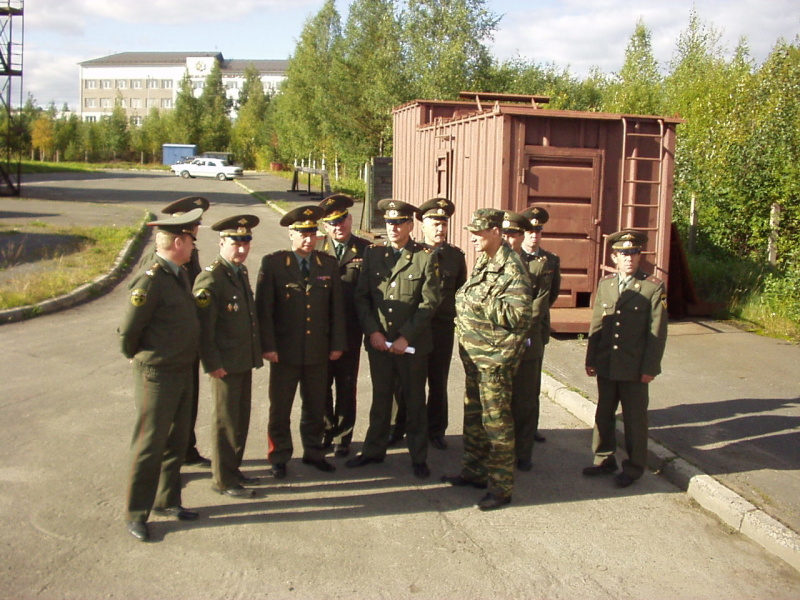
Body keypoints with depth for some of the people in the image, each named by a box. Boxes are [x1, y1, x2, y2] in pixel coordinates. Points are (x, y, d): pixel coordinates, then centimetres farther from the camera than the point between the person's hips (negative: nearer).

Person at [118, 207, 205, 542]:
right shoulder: (150, 279, -21)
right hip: (157, 376, -9)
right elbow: (127, 331, -16)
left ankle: (167, 501, 33)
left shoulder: (180, 274, 7)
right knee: (149, 447, 1)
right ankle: (136, 515, 14)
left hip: (183, 373, 9)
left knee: (176, 442, 18)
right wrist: (139, 360, -1)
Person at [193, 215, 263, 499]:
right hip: (225, 364, -8)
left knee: (241, 418, 17)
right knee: (226, 421, 3)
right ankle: (222, 479, 15)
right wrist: (212, 363, -20)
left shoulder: (241, 272, 11)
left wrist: (255, 353, 15)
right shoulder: (210, 278, -17)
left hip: (245, 361, 8)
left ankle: (233, 468, 31)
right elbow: (203, 326, -20)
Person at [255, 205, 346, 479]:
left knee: (316, 406, 14)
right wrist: (267, 346, -12)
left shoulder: (328, 264, 5)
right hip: (284, 352, -3)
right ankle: (279, 457, 24)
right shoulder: (272, 263, -6)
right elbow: (263, 308, -8)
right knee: (280, 408, 9)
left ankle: (313, 452, 30)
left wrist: (337, 344, 3)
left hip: (318, 351, 3)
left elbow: (336, 308, 6)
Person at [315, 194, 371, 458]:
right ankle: (325, 432, 29)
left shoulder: (365, 250, -2)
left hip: (350, 330, -1)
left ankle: (342, 438, 25)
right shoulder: (316, 248, 2)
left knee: (346, 387, 10)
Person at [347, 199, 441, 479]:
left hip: (412, 343, -2)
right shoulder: (372, 253, 5)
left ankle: (418, 457, 20)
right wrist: (372, 331, -6)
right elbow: (361, 296, 5)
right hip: (378, 340, 3)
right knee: (380, 398, 14)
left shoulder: (426, 257, -4)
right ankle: (374, 450, 28)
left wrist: (406, 337, -12)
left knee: (415, 400, 8)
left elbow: (430, 302, -8)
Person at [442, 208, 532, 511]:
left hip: (495, 357, -9)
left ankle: (501, 486, 10)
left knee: (496, 420, -1)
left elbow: (518, 314, -26)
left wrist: (477, 301, -23)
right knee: (474, 415, 18)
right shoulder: (483, 262, 12)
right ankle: (474, 471, 33)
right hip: (474, 354, 10)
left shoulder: (511, 268, -17)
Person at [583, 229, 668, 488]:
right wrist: (591, 359, 8)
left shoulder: (653, 286, -8)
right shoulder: (605, 283, 6)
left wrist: (650, 368, -11)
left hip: (635, 369, -5)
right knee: (603, 415, 15)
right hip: (606, 366, 5)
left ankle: (634, 467, 22)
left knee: (634, 419, 8)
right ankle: (604, 460, 30)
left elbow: (657, 331, -9)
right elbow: (596, 325, 9)